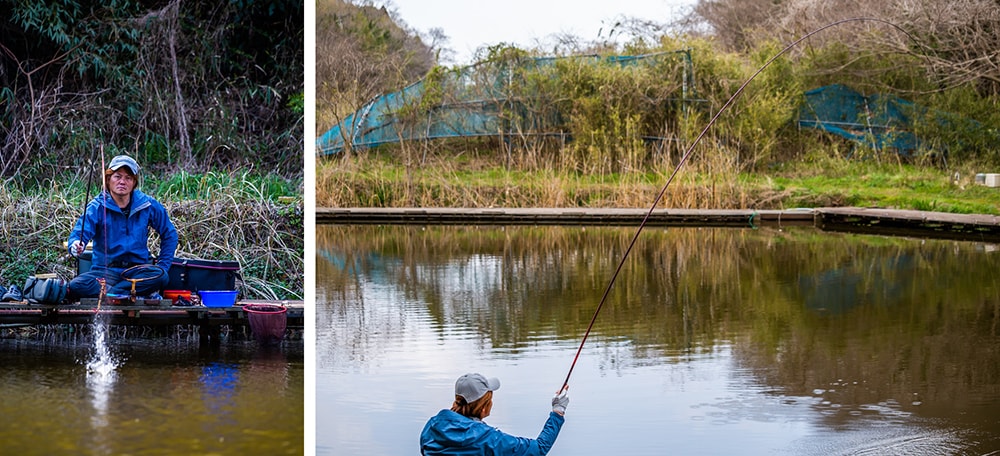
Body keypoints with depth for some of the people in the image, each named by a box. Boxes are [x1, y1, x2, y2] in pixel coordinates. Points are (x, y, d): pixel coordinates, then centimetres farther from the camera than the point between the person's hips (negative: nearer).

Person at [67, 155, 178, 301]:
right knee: (76, 286, -32)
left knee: (160, 277, -34)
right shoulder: (97, 207, -2)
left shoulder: (148, 205, 3)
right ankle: (142, 293, -32)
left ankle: (108, 294, -27)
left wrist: (163, 266, 4)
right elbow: (79, 232, -17)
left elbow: (169, 235, 14)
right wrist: (75, 245, -41)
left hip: (138, 270, 1)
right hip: (105, 270, -1)